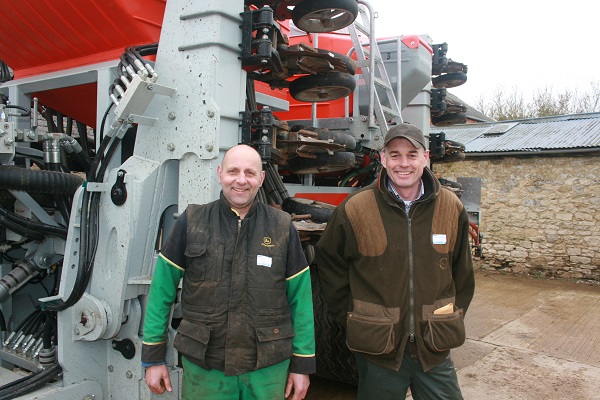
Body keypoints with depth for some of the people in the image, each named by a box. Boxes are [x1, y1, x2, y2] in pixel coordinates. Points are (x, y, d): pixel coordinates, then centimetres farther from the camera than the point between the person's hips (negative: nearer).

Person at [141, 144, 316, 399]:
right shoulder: (191, 222, -4)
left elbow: (300, 299, -1)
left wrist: (302, 364, -1)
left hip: (268, 370, 1)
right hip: (203, 369, 0)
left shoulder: (283, 228, -2)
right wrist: (153, 357, 0)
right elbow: (161, 291, 0)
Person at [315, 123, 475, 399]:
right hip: (377, 350, -2)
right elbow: (329, 264, 3)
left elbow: (462, 274, 12)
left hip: (435, 349, 2)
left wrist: (452, 319, 10)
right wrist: (350, 319, 2)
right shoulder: (355, 209, -9)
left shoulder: (451, 208, -1)